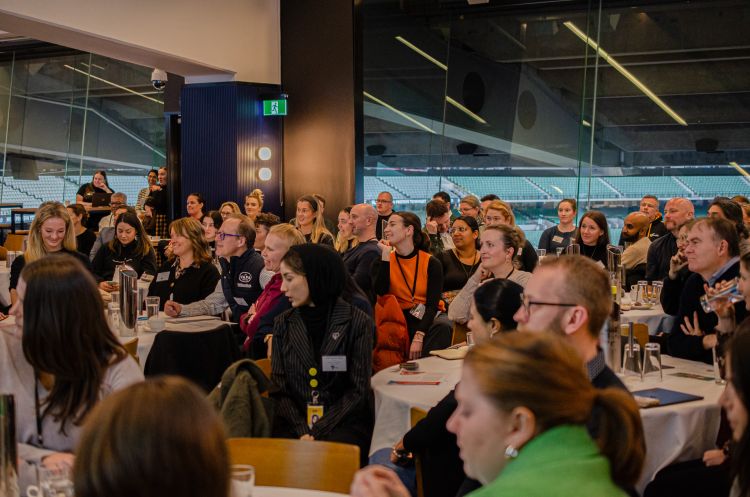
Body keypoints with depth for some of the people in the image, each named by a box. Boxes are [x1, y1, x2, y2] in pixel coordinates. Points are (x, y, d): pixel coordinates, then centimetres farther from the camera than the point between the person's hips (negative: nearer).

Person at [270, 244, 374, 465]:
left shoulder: (358, 323, -2)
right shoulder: (283, 324, 8)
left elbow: (358, 389, -4)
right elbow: (279, 388, 5)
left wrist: (317, 431, -13)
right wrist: (302, 430, -12)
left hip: (344, 422, -2)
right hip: (294, 421, 3)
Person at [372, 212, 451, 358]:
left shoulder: (431, 263, -3)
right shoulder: (382, 262, 3)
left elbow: (432, 304, -11)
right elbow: (380, 294, -14)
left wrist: (419, 337, -25)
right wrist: (385, 256, -14)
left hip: (426, 318, 0)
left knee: (443, 325, -32)